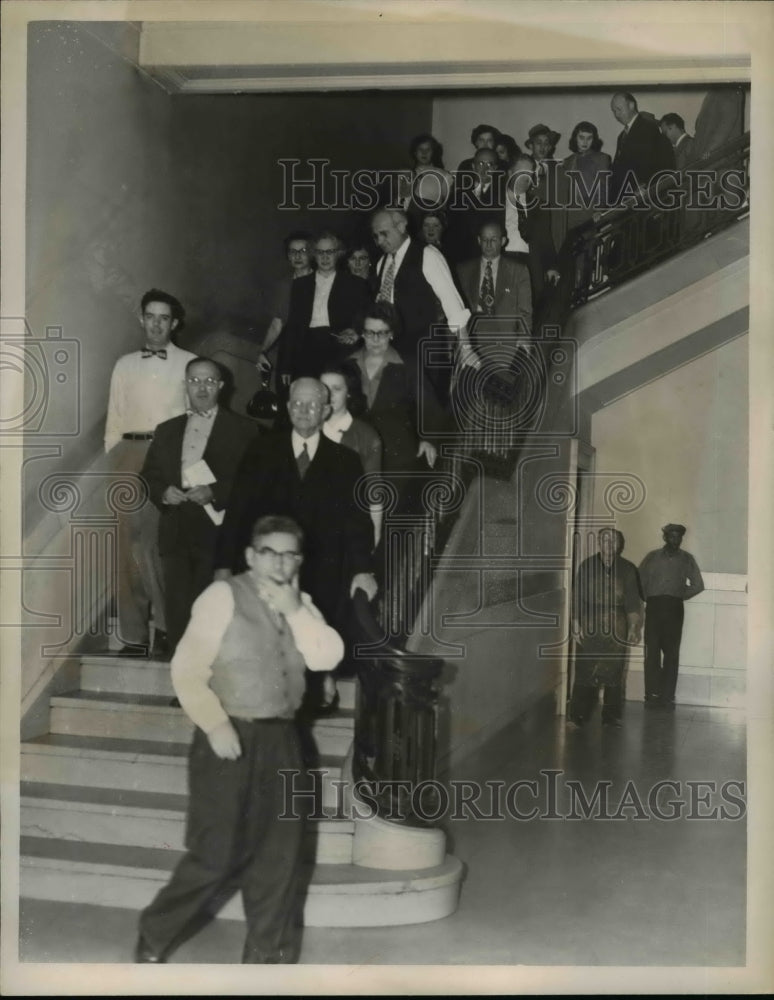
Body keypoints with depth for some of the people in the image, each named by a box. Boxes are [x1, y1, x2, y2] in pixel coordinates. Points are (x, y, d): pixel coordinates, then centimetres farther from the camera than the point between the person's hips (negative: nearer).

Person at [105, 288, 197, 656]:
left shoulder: (190, 363, 8)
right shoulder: (125, 365, 17)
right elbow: (114, 418, 16)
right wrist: (113, 456, 5)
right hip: (130, 454, 3)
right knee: (130, 542, 0)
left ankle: (166, 627, 0)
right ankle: (134, 635, 4)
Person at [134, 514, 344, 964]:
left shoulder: (300, 604, 10)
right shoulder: (224, 595, -8)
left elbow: (327, 657, -4)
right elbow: (187, 669, -12)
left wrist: (295, 610, -12)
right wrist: (215, 725, -19)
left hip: (281, 741, 6)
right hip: (231, 739, -5)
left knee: (279, 853, 9)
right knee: (216, 854, -1)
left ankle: (268, 952, 24)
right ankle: (155, 936, 22)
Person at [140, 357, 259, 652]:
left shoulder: (242, 430, 4)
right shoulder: (166, 430, 19)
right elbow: (148, 476, 19)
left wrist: (215, 492, -15)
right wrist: (163, 492, -2)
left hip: (218, 532, -4)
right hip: (176, 533, 4)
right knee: (177, 609, 2)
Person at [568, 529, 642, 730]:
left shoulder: (627, 569, 4)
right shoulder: (587, 566, 2)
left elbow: (632, 601, 2)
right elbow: (578, 596, 2)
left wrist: (633, 628, -5)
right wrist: (576, 624, -3)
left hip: (616, 629, 1)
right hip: (590, 627, -1)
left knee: (614, 671, 4)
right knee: (585, 671, -2)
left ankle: (611, 715, 16)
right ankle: (578, 715, 4)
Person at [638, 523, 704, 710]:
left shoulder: (686, 559, 11)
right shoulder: (652, 556, 11)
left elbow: (698, 585, 11)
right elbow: (639, 580, 6)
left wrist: (680, 596, 6)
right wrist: (648, 597, 0)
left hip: (674, 608, 1)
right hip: (654, 607, 0)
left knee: (672, 653, -1)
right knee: (652, 651, -5)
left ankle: (667, 697, 0)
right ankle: (651, 696, -5)